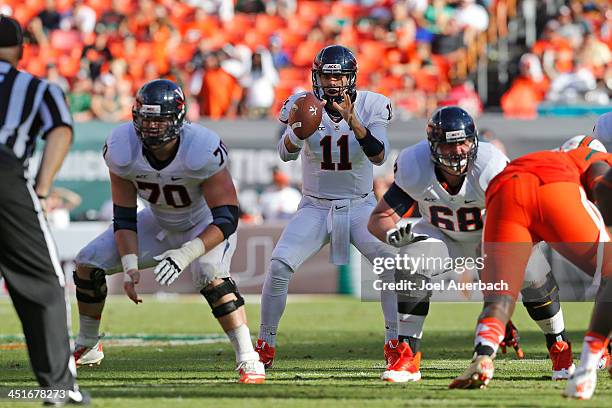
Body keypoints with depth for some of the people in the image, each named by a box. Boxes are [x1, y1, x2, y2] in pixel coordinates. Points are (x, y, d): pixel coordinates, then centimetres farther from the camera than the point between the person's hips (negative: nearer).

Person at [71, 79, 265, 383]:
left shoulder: (201, 150, -36)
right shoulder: (122, 149, -24)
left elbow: (226, 219, -34)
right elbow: (124, 218, -14)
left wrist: (185, 255, -45)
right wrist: (130, 265, -28)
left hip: (207, 226, -5)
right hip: (159, 223, 5)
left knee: (211, 277, -34)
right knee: (88, 263, -3)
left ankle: (249, 360, -26)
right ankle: (87, 348, 19)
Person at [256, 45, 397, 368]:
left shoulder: (370, 105, -9)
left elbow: (379, 156, -22)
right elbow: (286, 153, -23)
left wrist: (352, 121, -37)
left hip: (360, 205, 0)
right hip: (315, 206, 0)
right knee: (279, 267, -18)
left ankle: (395, 342, -6)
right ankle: (265, 345, -1)